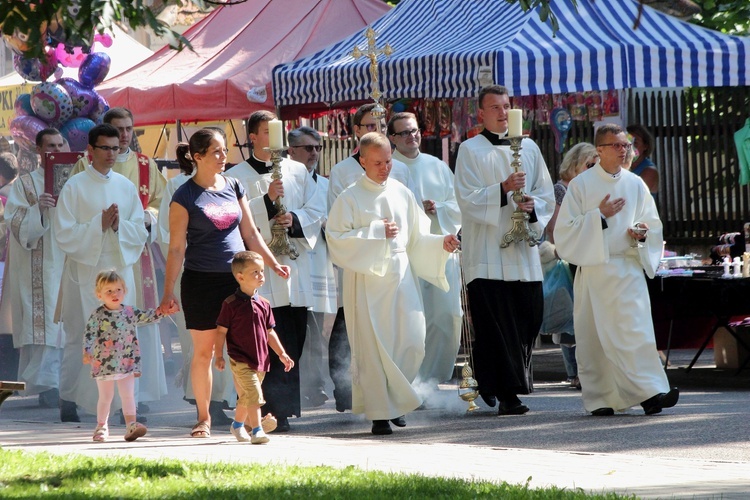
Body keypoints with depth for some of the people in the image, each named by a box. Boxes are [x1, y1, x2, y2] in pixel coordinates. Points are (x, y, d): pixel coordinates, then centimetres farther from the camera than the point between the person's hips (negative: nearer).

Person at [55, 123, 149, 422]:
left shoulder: (126, 187, 10)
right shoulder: (75, 187, -1)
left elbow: (141, 233, 9)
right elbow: (64, 234, -7)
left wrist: (119, 225, -10)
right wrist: (99, 224, -15)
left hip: (120, 269, 3)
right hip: (85, 271, -3)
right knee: (80, 337, -1)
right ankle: (69, 400, 6)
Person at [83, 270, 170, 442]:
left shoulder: (130, 312, 6)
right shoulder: (97, 316, -7)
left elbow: (147, 317, 15)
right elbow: (89, 335, -11)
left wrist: (161, 311, 0)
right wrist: (87, 351, -26)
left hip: (127, 364, 3)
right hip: (104, 365, -3)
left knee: (128, 395, -2)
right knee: (105, 397, 5)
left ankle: (131, 425, -5)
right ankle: (101, 427, 17)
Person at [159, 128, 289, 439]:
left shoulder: (234, 188, 9)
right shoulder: (186, 196, -5)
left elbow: (250, 234, 16)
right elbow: (176, 248, -6)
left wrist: (273, 264, 8)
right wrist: (168, 293, -9)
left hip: (237, 278, 4)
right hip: (201, 282, -4)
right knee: (203, 352, 2)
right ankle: (204, 419, 12)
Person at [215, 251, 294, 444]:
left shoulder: (264, 305, 9)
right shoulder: (231, 304, -8)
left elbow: (269, 332, 16)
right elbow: (221, 331, -6)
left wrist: (281, 354, 12)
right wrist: (219, 355, -10)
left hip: (260, 360, 6)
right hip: (240, 361, -6)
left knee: (246, 397, 18)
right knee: (254, 394, -18)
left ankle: (237, 425, 38)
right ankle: (257, 431, -18)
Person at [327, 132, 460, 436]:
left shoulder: (401, 193, 10)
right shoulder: (350, 198, -1)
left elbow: (416, 237, 14)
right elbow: (336, 239, -9)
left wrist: (440, 244, -3)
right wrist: (376, 232, -14)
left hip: (401, 277, 4)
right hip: (367, 280, -4)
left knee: (412, 343, -3)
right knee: (373, 347, -5)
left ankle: (395, 400, 19)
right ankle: (379, 413, 3)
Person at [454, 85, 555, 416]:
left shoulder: (528, 148, 15)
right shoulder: (470, 150, 3)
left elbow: (547, 196, 15)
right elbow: (467, 199, -7)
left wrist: (533, 206, -7)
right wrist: (504, 189, -21)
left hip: (523, 250, 4)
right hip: (487, 255, -4)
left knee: (529, 320, 1)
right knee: (496, 325, -9)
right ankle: (506, 394, -9)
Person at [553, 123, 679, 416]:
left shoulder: (635, 185, 11)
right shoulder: (581, 185, 2)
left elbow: (654, 224, 18)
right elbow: (565, 232, -2)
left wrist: (644, 232, -4)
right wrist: (599, 216, -11)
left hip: (629, 268, 1)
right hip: (593, 269, -1)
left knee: (636, 330, -12)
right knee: (594, 337, -1)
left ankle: (650, 392, -16)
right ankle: (599, 399, 8)